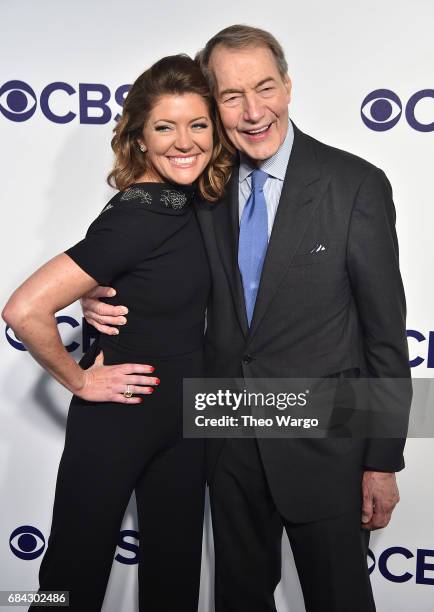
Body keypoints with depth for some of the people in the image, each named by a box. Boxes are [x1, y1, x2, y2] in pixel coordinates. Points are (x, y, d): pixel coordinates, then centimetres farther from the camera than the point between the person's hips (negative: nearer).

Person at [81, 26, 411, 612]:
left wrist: (383, 460, -8)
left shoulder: (356, 184, -12)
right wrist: (100, 297, -9)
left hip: (325, 442, -3)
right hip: (230, 442, 4)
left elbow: (386, 331, -9)